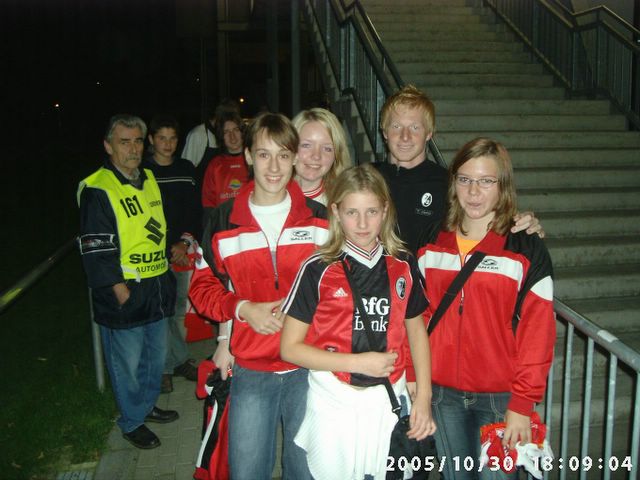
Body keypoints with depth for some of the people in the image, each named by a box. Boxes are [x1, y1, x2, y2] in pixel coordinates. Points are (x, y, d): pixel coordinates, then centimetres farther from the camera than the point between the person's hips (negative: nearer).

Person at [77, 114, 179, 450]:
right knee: (127, 362, 7)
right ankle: (132, 422, 26)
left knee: (156, 354, 20)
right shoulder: (97, 190, -14)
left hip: (157, 288, 7)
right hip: (123, 294, -7)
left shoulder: (148, 180, 9)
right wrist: (122, 292, -17)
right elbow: (97, 252, -17)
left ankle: (148, 405, 41)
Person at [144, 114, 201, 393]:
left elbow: (194, 210, 11)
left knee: (179, 310, 10)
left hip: (183, 251, 4)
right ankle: (179, 360, 13)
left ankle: (168, 366, 23)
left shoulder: (186, 169, 12)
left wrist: (186, 242, -4)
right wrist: (170, 248, -9)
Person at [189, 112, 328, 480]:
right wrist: (242, 309, -12)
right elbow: (203, 286, 6)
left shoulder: (319, 218, 1)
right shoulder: (223, 220, 1)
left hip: (308, 367, 0)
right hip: (249, 370, 0)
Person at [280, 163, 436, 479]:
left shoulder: (404, 265, 1)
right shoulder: (318, 270, -9)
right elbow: (289, 347, -8)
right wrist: (357, 362, -15)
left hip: (389, 401, 3)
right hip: (333, 404, -2)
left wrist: (423, 398, 5)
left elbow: (416, 331, 12)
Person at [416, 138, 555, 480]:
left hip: (499, 397, -3)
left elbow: (537, 332, -9)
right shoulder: (432, 245, 4)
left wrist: (522, 403, -12)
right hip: (443, 393, 3)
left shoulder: (526, 249, -7)